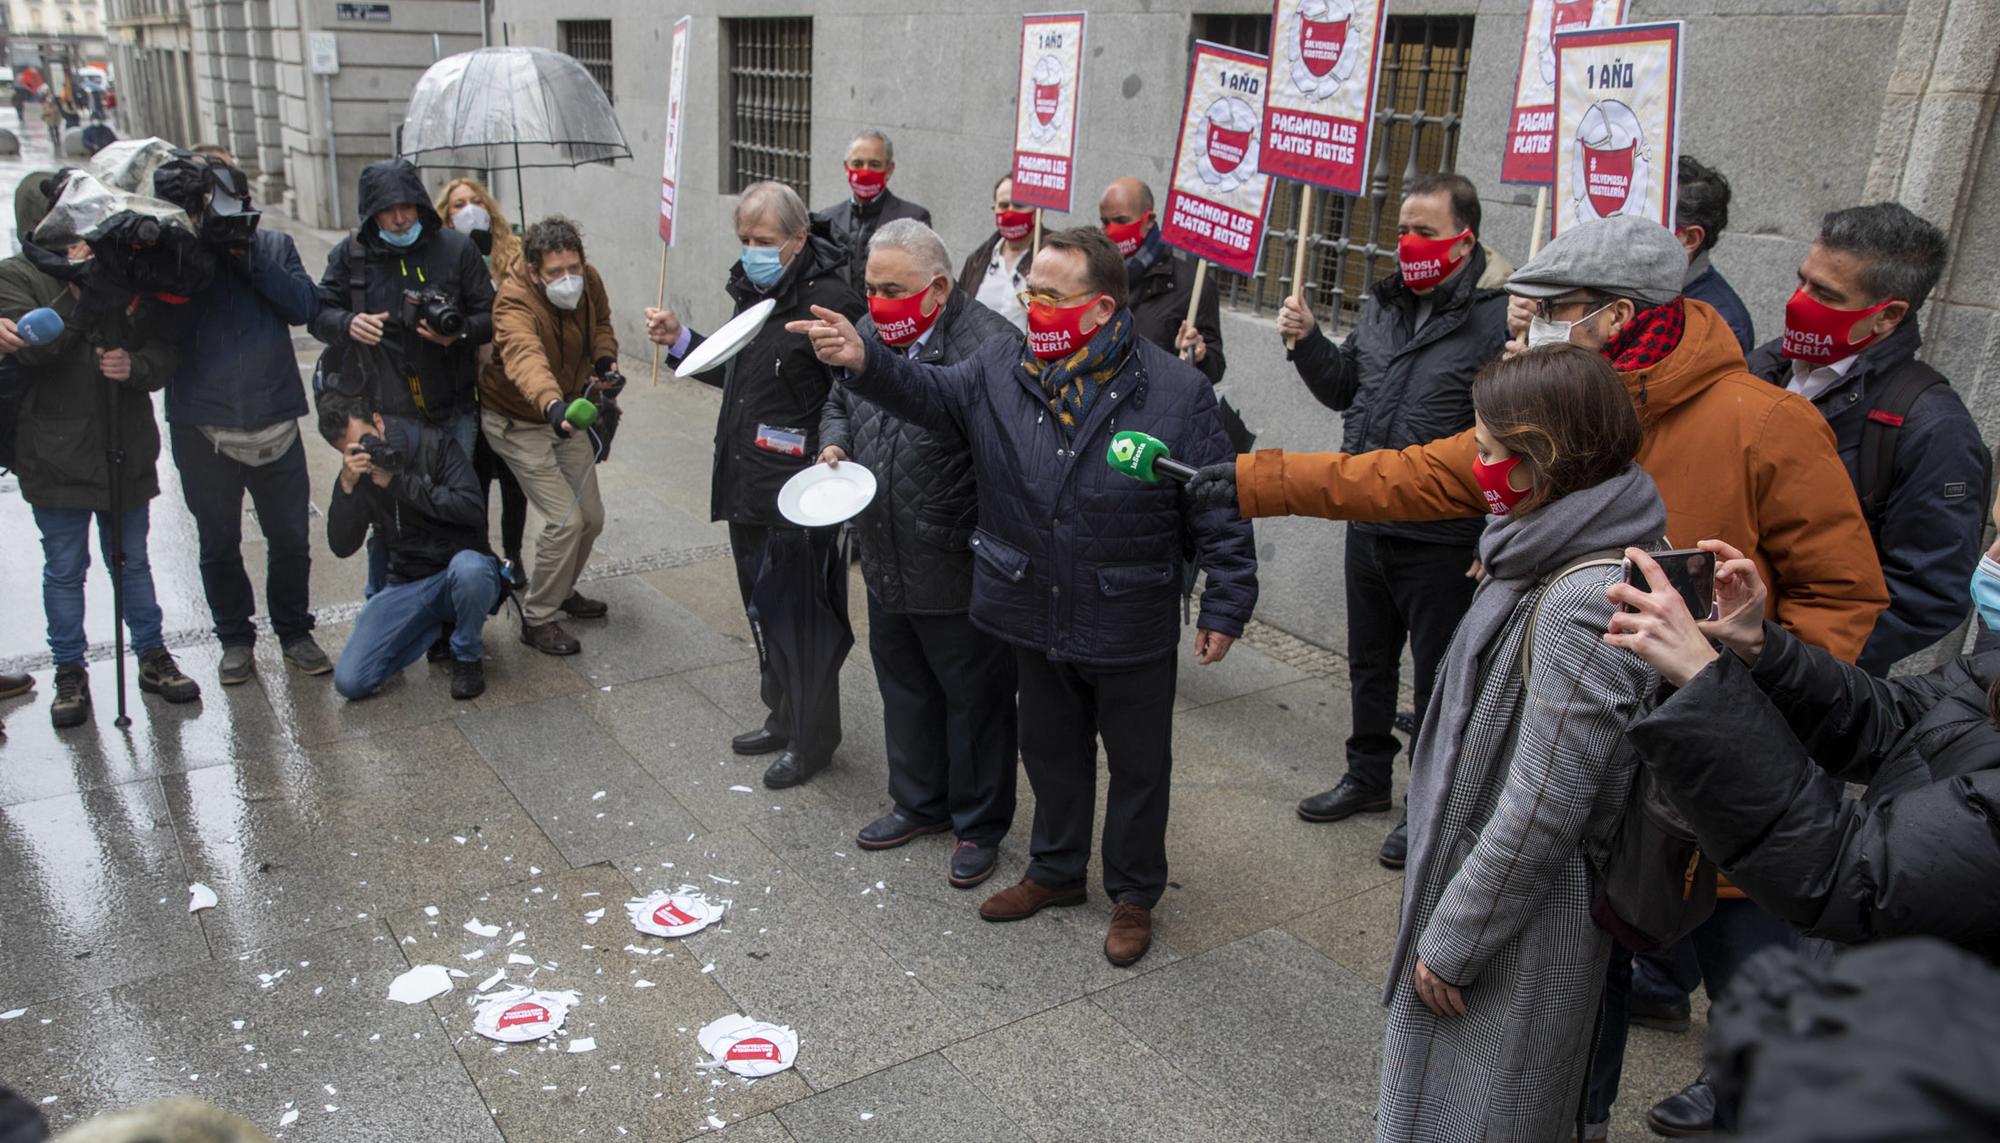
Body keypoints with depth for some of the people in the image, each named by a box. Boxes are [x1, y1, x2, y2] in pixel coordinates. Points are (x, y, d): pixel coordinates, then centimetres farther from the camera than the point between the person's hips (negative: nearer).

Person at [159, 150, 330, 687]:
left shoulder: (275, 246, 6)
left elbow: (305, 305, -8)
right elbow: (166, 330, -11)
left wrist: (251, 260, -14)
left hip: (275, 423, 1)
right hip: (203, 431, -1)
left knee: (291, 537, 8)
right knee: (218, 542, 11)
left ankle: (294, 632, 26)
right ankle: (234, 638, 27)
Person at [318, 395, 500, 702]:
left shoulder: (433, 444, -8)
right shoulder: (356, 473, 3)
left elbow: (473, 508, -21)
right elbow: (341, 547, -5)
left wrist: (398, 481, -22)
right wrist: (347, 485, -18)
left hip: (462, 571, -3)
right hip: (407, 586, 4)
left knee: (469, 567, -42)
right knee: (350, 681, -13)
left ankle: (467, 656, -11)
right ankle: (440, 625, 11)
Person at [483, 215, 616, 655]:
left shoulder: (588, 281, -12)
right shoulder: (515, 303, -32)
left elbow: (600, 322, 11)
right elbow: (525, 357, -53)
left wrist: (605, 358, -11)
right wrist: (552, 404, -71)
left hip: (565, 413, 7)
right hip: (518, 421, -7)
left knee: (591, 516, 12)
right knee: (565, 519, -16)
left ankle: (562, 589, 38)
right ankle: (536, 619, 2)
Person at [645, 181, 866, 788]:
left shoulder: (829, 300, -19)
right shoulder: (753, 289, 10)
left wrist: (828, 451, -30)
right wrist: (680, 341, 12)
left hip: (795, 493, -9)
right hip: (745, 484, 9)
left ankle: (813, 737, 21)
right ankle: (782, 718, 37)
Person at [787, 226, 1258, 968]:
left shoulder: (1176, 393, -15)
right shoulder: (1000, 371, -2)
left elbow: (1219, 512, -12)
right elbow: (928, 394, -11)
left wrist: (1225, 608, -12)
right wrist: (863, 361, -30)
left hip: (1133, 631, -4)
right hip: (1035, 621, 4)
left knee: (1138, 766, 14)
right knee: (1051, 752, 22)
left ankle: (1135, 894, 35)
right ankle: (1056, 871, 45)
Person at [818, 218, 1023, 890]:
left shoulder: (991, 346, -20)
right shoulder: (869, 331, 5)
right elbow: (839, 403, 21)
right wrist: (833, 444, 1)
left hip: (961, 572, -7)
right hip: (885, 563, 8)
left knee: (975, 701, 9)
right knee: (904, 689, 22)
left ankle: (979, 825, 28)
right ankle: (919, 803, 42)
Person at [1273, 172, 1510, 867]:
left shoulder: (1498, 318, -16)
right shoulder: (1382, 306, 7)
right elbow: (1344, 390, 17)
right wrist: (1307, 341, 4)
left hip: (1443, 541, -7)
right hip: (1369, 525, 7)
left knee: (1437, 677, 10)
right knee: (1368, 660, 22)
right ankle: (1369, 776, 42)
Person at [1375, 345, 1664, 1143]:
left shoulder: (1585, 601, -28)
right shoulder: (1549, 556, 1)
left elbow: (1543, 809, -26)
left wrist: (1452, 942, -16)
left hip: (1523, 921, -9)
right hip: (1477, 865, 9)